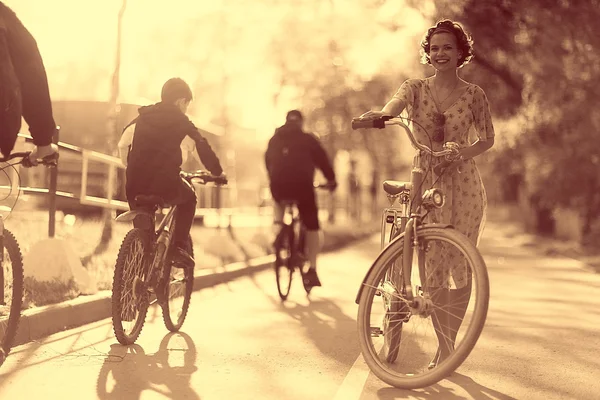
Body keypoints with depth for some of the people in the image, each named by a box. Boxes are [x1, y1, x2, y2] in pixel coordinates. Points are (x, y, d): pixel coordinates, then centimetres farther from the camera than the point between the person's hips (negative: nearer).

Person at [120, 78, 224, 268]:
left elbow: (123, 144, 16)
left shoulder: (143, 115, 19)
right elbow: (202, 146, 8)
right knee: (189, 197, 27)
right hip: (165, 183, -3)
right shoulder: (180, 119, 10)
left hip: (135, 183, 3)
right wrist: (218, 172, 17)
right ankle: (178, 247, 12)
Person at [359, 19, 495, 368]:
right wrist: (373, 116, -38)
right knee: (434, 268, 0)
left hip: (463, 184, -1)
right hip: (426, 184, 1)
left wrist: (465, 153, -12)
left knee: (461, 267, 0)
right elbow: (390, 111, -14)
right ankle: (443, 345, 13)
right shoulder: (415, 89, 3)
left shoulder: (473, 94, 1)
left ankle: (450, 344, 14)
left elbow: (488, 139, 8)